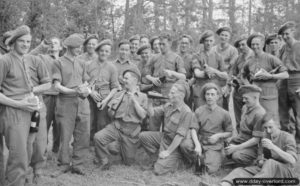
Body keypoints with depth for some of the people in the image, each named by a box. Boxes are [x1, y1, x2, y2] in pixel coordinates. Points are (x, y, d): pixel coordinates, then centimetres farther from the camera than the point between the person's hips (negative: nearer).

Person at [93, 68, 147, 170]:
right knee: (98, 137, -27)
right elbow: (111, 114, 10)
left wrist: (134, 100, -14)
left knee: (129, 162, 7)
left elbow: (142, 115, -7)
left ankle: (123, 148, 40)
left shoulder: (142, 96, 5)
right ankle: (104, 162, -5)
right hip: (116, 126, 1)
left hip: (131, 130, -1)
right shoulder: (119, 94, 10)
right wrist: (112, 107, -12)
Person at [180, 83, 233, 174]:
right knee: (184, 145, -31)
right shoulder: (199, 111, 1)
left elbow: (229, 132, 10)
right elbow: (193, 129, -7)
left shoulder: (224, 114, 1)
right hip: (200, 140, 1)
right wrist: (197, 145, -24)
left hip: (214, 146, -1)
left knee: (211, 170, -22)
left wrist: (218, 135, -11)